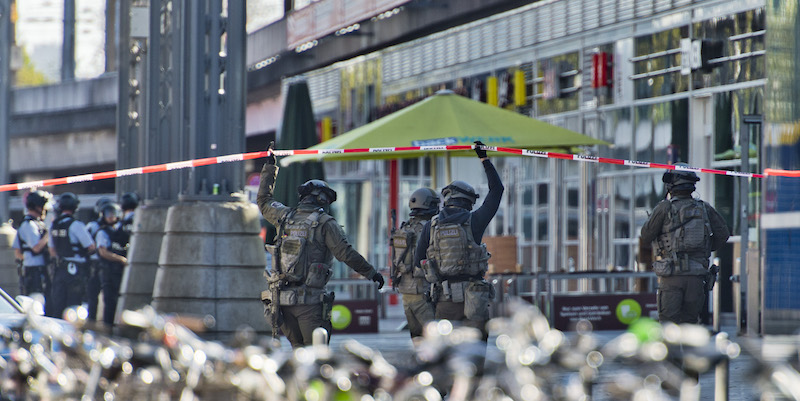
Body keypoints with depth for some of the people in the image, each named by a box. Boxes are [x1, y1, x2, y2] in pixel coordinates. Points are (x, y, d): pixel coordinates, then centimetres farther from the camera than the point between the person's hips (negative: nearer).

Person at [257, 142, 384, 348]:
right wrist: (371, 273, 4)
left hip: (282, 299, 5)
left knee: (299, 349, 13)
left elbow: (264, 200, 29)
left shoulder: (286, 217, 11)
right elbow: (346, 253, -7)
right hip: (310, 300, -5)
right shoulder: (325, 223, -4)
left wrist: (269, 167, 37)